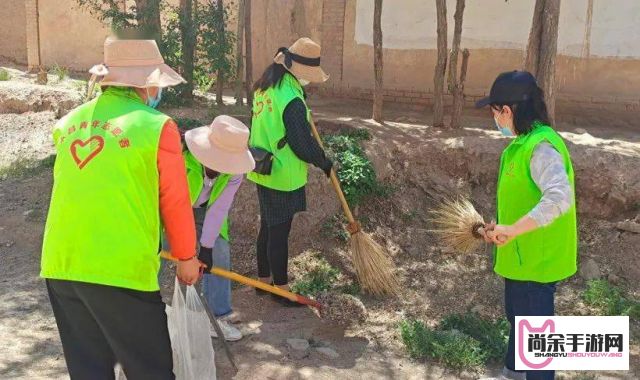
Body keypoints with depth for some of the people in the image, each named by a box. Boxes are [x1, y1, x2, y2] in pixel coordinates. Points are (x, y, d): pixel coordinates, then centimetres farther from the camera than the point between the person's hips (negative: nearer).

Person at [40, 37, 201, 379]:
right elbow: (176, 202, -2)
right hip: (121, 271, -6)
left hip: (59, 267, 6)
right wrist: (186, 257, 11)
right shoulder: (156, 127, -8)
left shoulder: (69, 123, 8)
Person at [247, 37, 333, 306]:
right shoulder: (291, 101, -24)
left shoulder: (265, 87, 4)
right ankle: (281, 289, 15)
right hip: (283, 177, -9)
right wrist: (324, 162, -3)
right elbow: (303, 145, -19)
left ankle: (264, 279, 32)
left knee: (267, 226, 19)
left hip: (263, 172, 9)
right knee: (279, 232, 2)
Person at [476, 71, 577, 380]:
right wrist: (502, 228, 12)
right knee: (516, 316, 28)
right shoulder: (524, 142, 6)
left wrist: (513, 229, -39)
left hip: (536, 259, -10)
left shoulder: (541, 146, -26)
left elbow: (559, 198, -40)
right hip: (520, 255, 10)